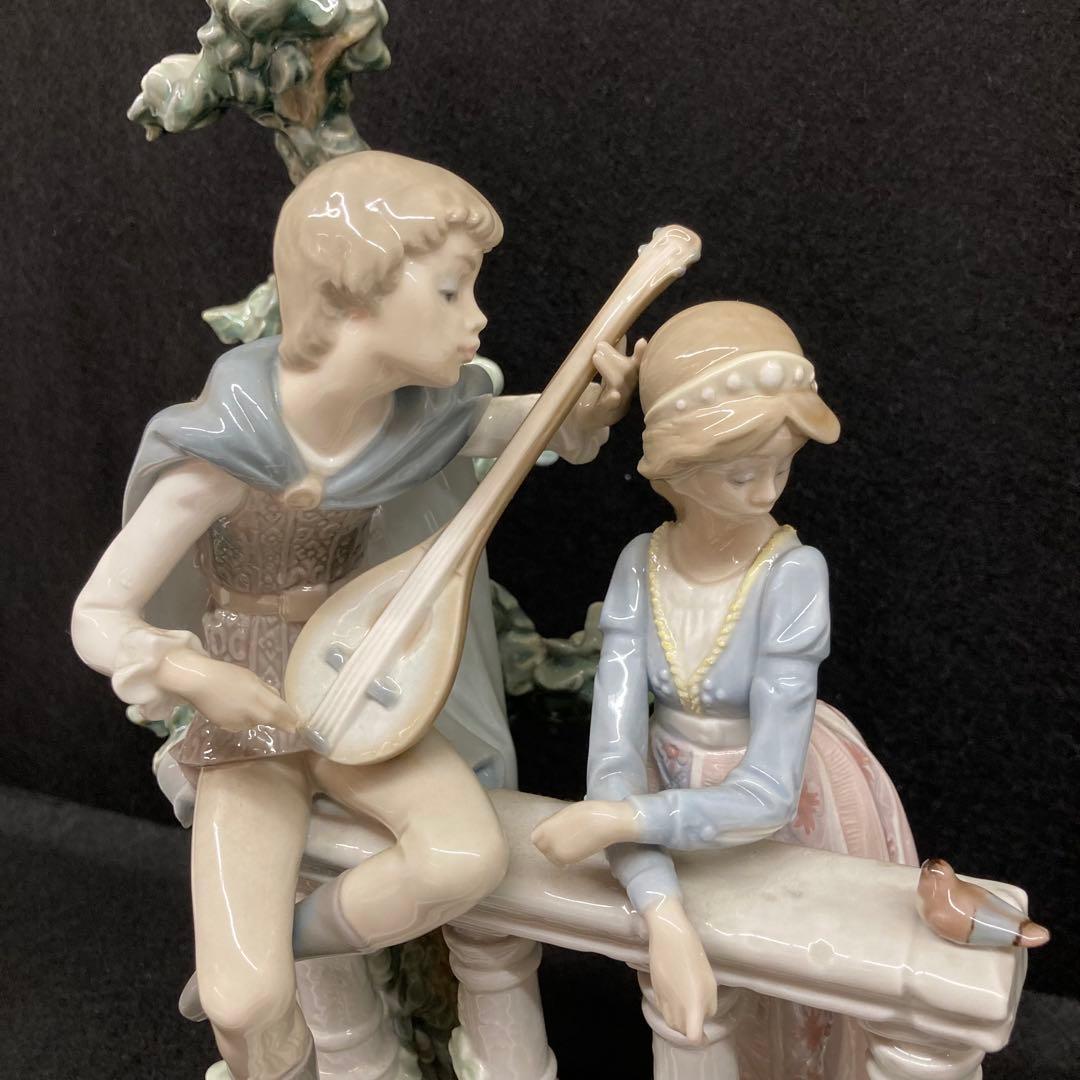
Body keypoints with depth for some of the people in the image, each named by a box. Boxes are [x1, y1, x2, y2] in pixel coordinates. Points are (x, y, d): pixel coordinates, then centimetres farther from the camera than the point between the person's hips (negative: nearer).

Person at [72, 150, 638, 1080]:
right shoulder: (226, 451, -25)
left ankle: (279, 941, 5)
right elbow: (98, 618, -15)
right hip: (248, 712, -4)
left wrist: (598, 399, -18)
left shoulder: (420, 415, -11)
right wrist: (195, 674, -35)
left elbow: (559, 427, 6)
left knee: (471, 856, -23)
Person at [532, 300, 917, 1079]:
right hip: (678, 806, 4)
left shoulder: (793, 575, -28)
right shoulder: (641, 566, -17)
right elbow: (614, 756, -24)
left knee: (801, 1015, 22)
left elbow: (766, 794, -31)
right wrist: (666, 918, -37)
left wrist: (611, 822, -32)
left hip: (790, 816, -3)